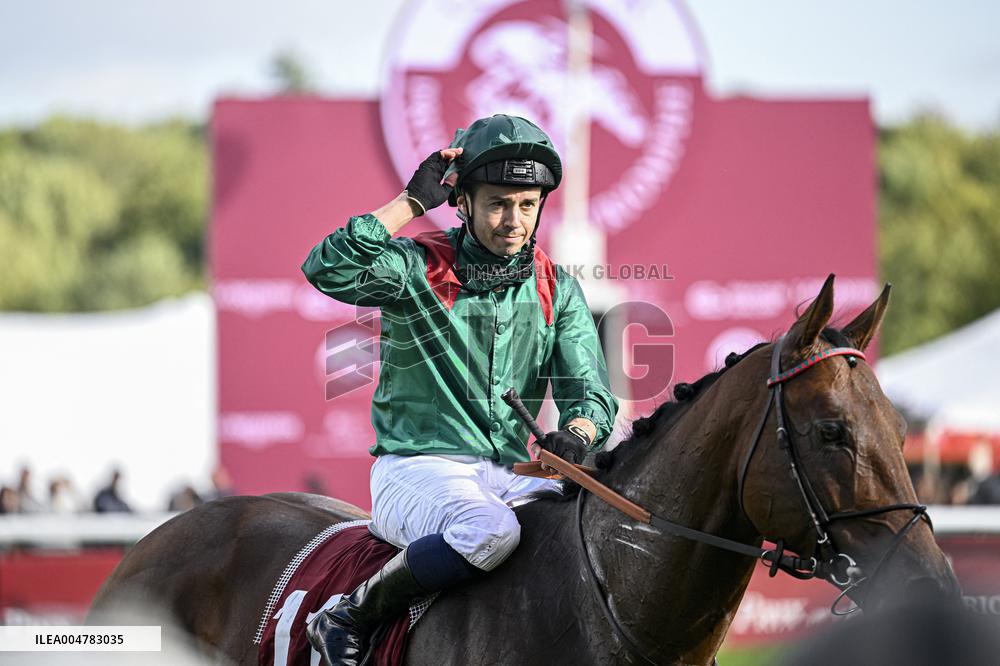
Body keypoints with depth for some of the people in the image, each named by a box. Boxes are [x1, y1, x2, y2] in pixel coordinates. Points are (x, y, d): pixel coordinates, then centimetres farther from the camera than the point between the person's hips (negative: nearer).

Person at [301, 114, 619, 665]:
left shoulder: (557, 291, 11)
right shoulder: (417, 269, -3)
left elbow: (591, 393, 5)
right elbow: (328, 269, -22)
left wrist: (574, 437, -20)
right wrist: (415, 200, -17)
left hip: (511, 473, 5)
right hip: (416, 470, -5)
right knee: (490, 531, -36)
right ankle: (351, 620, -18)